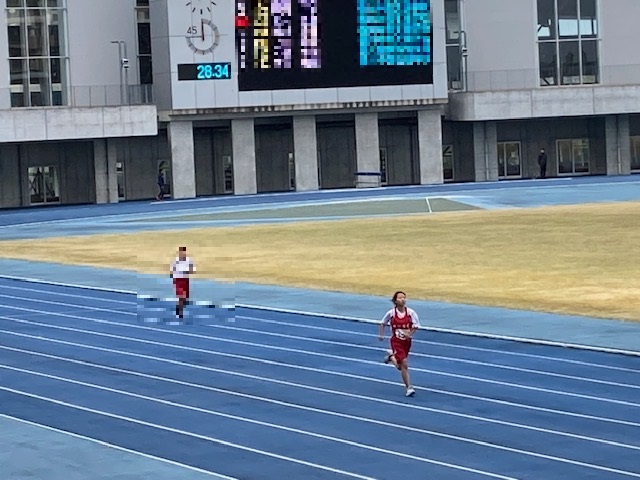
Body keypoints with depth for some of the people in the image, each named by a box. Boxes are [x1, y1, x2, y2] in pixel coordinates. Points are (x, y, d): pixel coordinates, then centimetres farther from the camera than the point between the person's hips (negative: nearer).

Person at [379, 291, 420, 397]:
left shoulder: (410, 312, -9)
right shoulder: (391, 313, -11)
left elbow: (416, 325, -4)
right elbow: (383, 323, 7)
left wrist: (410, 334, -17)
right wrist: (381, 335, 5)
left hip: (407, 341, 3)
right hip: (396, 341, -3)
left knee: (400, 364, 18)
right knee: (404, 365, -15)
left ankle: (391, 357, 49)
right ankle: (409, 388, -2)